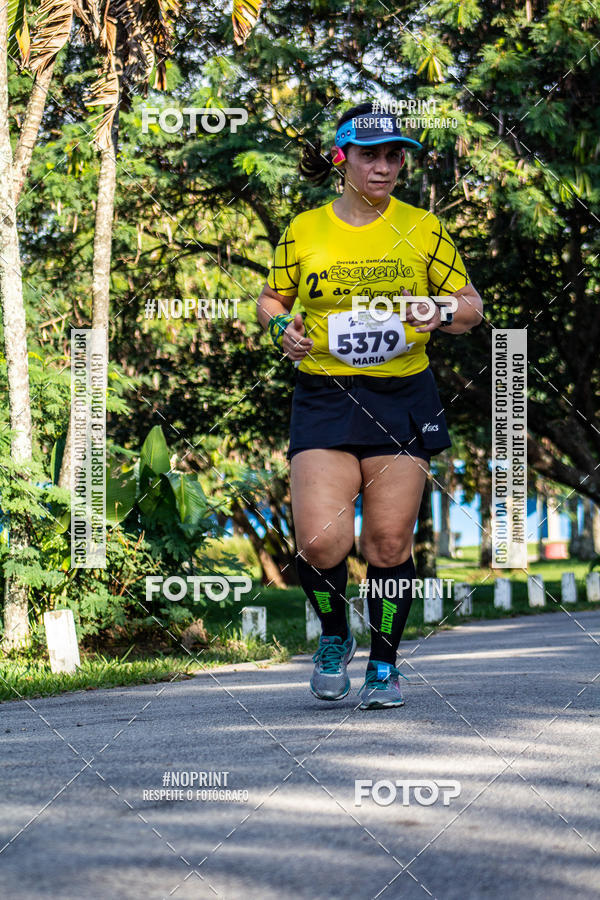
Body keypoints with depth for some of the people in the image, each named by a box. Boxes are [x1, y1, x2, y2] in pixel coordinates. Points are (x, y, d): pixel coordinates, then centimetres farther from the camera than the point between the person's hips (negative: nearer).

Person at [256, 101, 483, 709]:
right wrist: (282, 329, -2)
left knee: (389, 541, 0)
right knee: (319, 541, -13)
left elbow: (470, 306, 11)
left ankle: (384, 665, 18)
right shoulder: (303, 232, 4)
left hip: (403, 398, 1)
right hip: (323, 398, 0)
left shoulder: (423, 230, 4)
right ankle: (334, 637, 17)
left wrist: (443, 315, -11)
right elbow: (271, 298, 19)